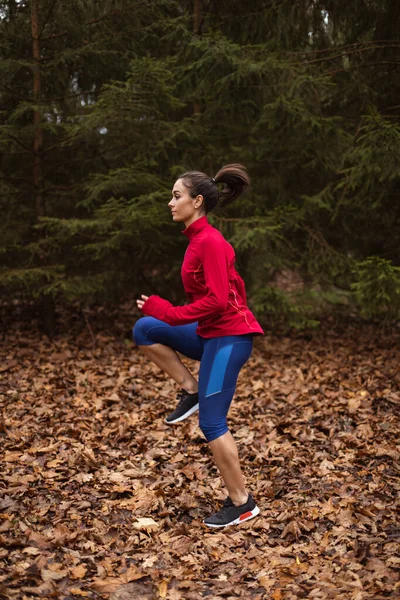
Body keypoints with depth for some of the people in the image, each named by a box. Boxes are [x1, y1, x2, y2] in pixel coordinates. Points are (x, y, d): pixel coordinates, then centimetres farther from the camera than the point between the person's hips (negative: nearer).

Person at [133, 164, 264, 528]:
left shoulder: (210, 242, -18)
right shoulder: (200, 239, 11)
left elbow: (217, 300, -24)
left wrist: (169, 313, -19)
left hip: (228, 337, -9)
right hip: (213, 333, 9)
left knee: (211, 423, -4)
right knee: (145, 330, 5)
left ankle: (242, 504, 9)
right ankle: (191, 391, 7)